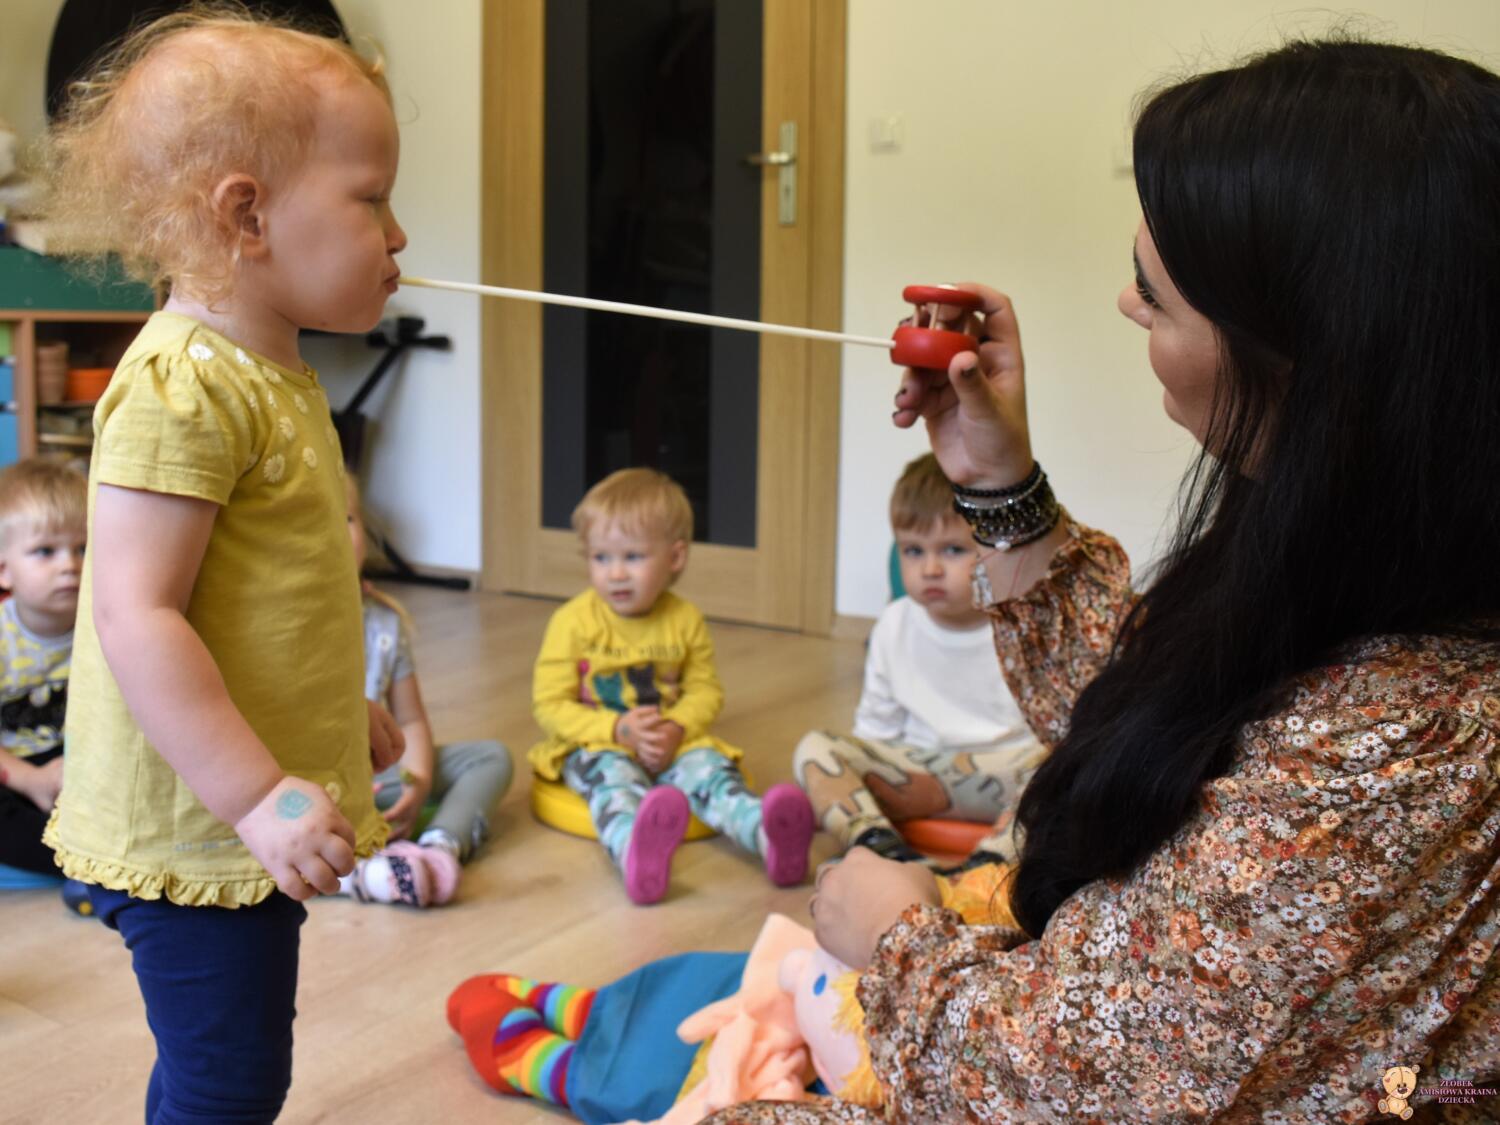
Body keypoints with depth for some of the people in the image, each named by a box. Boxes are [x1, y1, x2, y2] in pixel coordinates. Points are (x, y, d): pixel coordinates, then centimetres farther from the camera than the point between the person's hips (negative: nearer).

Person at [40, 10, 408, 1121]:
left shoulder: (277, 377, 10)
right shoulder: (180, 386, -23)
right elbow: (135, 619, -28)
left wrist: (344, 714, 28)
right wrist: (258, 796, -29)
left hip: (247, 822, 10)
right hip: (193, 831, -10)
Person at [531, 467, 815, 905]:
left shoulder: (686, 620, 3)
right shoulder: (573, 622, -6)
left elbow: (705, 691, 6)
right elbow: (549, 706, -8)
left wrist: (676, 728, -17)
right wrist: (618, 730, -21)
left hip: (672, 744, 4)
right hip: (595, 745, -3)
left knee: (708, 765, -26)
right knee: (613, 775, -35)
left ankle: (765, 834, -54)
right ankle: (632, 849, -70)